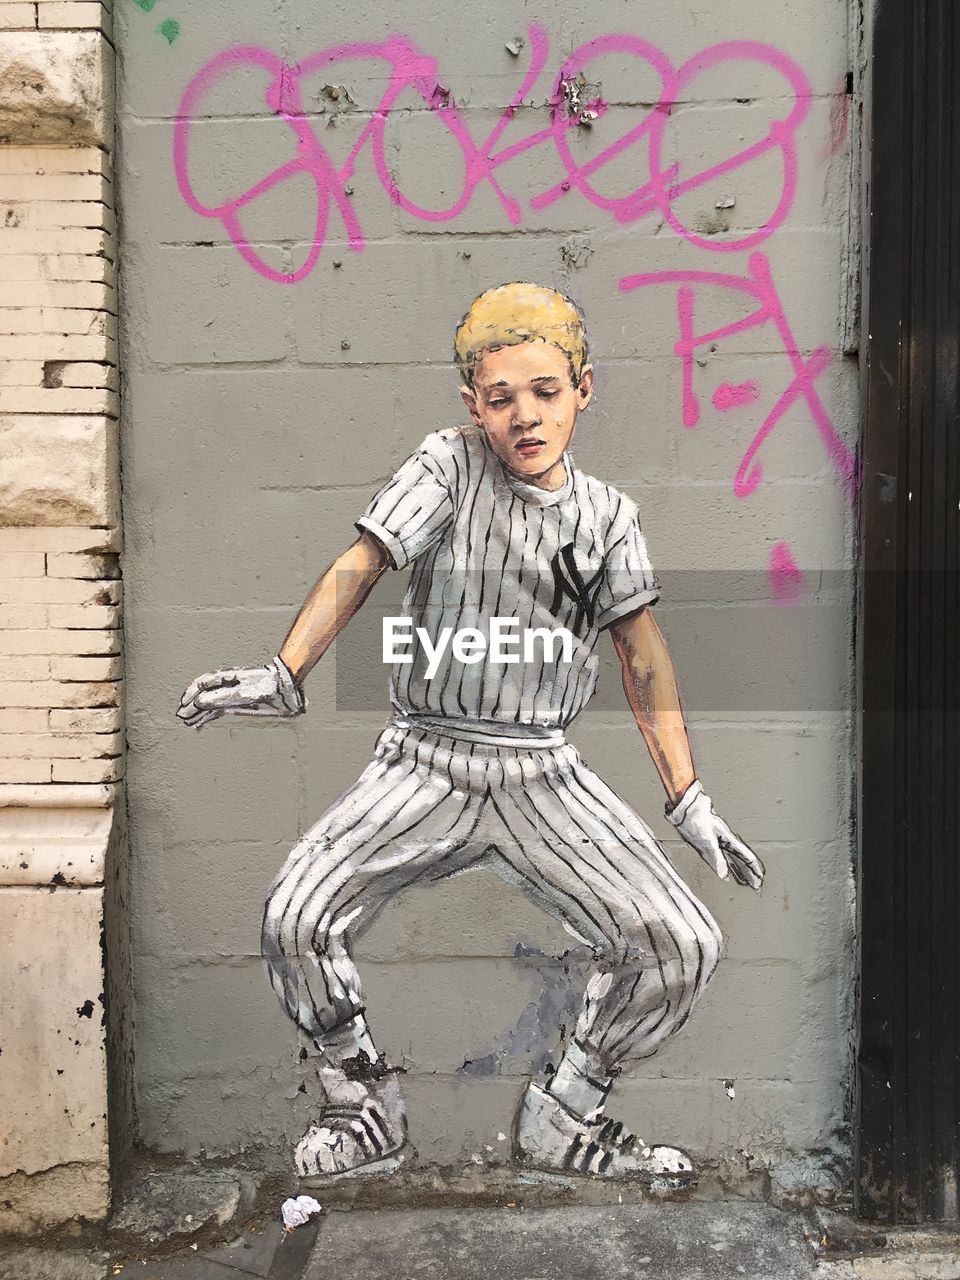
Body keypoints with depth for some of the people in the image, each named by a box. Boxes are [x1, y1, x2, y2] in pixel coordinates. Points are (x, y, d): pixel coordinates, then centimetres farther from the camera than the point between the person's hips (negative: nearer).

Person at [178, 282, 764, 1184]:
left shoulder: (606, 514, 7)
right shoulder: (449, 465, 0)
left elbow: (642, 651, 5)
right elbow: (362, 563, -10)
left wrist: (689, 801, 0)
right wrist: (283, 675, -26)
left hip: (544, 775, 2)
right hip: (424, 764, -2)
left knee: (684, 946, -9)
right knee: (295, 922, -19)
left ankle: (564, 1119, 17)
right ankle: (365, 1108, 10)